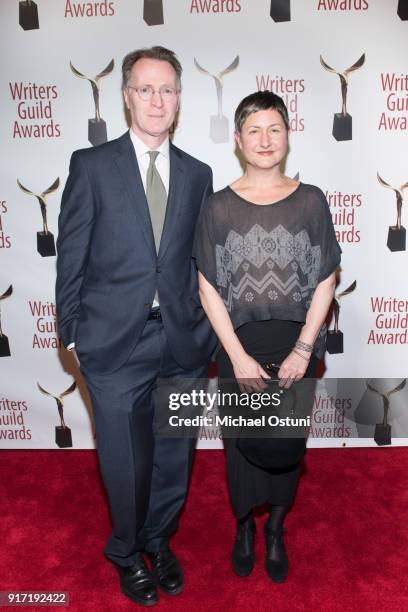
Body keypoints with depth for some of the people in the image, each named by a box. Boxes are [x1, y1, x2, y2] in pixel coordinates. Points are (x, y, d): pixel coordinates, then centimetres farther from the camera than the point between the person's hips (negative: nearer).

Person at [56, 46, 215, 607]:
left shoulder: (198, 174, 8)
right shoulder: (92, 165, -1)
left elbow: (202, 260, 9)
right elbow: (71, 257, -1)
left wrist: (206, 329, 5)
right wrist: (73, 334, -2)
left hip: (182, 342, 3)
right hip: (115, 342, -2)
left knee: (174, 455, 16)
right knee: (126, 461, 10)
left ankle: (159, 539, 45)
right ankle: (127, 552, 41)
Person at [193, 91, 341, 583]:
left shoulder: (310, 201, -1)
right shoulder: (219, 206, -3)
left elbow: (325, 281, -1)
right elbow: (209, 289, -4)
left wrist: (303, 349, -10)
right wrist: (239, 357, -11)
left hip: (295, 344, 1)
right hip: (238, 344, 0)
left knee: (287, 441, 12)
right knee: (242, 439, 11)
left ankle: (276, 528, 40)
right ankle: (244, 526, 40)